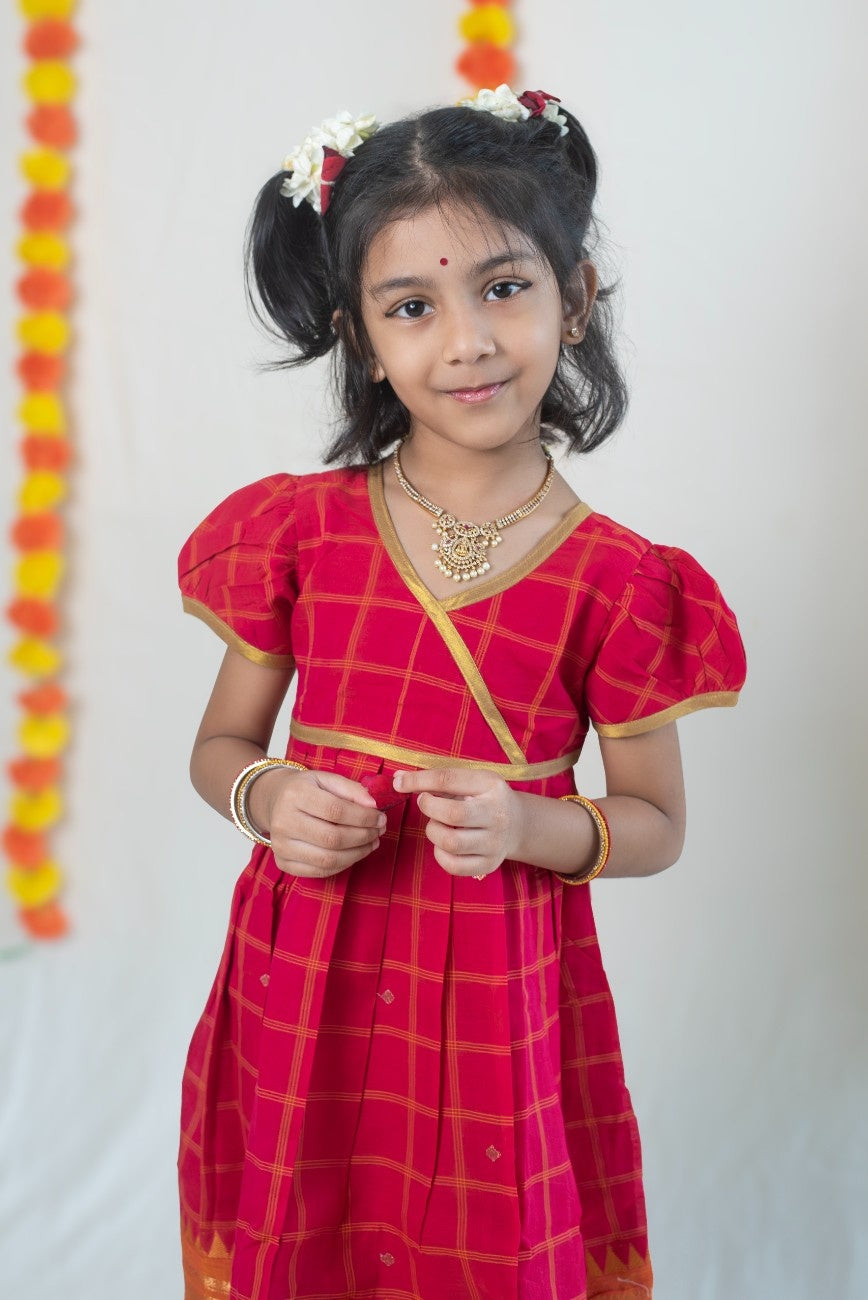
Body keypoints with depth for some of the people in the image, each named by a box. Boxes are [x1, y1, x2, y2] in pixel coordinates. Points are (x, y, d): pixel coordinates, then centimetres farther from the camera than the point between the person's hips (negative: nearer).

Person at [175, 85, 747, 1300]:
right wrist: (266, 798, -15)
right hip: (303, 976, 2)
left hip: (494, 990, -1)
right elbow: (221, 744, 7)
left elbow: (655, 823, 0)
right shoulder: (298, 529, -3)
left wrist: (524, 825, -18)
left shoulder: (616, 580, -9)